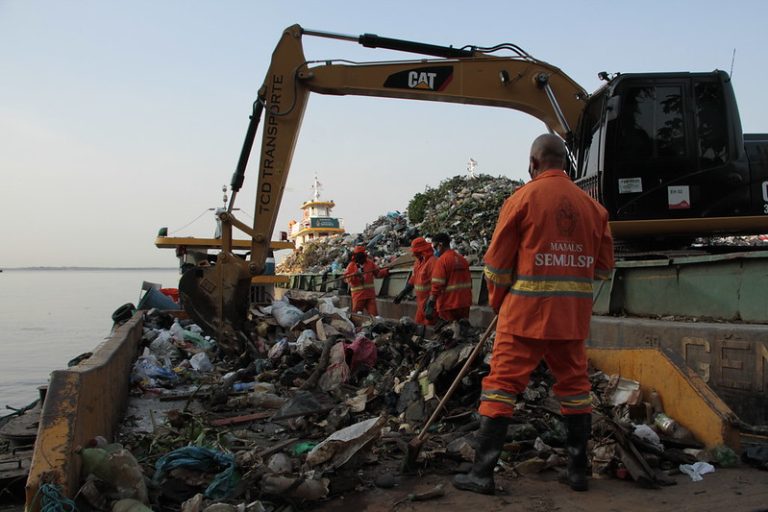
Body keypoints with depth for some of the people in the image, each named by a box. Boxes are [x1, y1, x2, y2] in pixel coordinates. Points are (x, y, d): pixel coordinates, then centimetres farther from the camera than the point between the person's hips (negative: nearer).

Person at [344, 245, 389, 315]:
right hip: (358, 294, -2)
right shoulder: (351, 265, 0)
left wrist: (386, 271, -4)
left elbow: (378, 273, 12)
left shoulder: (370, 263, 8)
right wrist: (355, 275, -25)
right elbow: (347, 277, -8)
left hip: (370, 293, 2)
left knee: (374, 313, -1)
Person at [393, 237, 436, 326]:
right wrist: (401, 295, 19)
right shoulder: (418, 262, 12)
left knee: (429, 325, -7)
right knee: (418, 324, 13)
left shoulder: (432, 262, -17)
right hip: (421, 302, 9)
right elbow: (412, 280, 20)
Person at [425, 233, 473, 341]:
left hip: (449, 303, -7)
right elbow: (468, 281, 16)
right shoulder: (462, 259, 11)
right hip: (464, 302, 7)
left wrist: (430, 304, -16)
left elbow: (437, 285, -17)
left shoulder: (442, 260, -12)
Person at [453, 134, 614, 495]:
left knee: (502, 384, -1)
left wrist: (497, 302, 11)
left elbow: (497, 263, -4)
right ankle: (578, 470, 24)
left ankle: (482, 473, 1)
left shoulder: (523, 198, -4)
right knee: (574, 386, 14)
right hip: (573, 315, 5)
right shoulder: (592, 205, 9)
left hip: (526, 311, -5)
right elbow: (604, 266, 12)